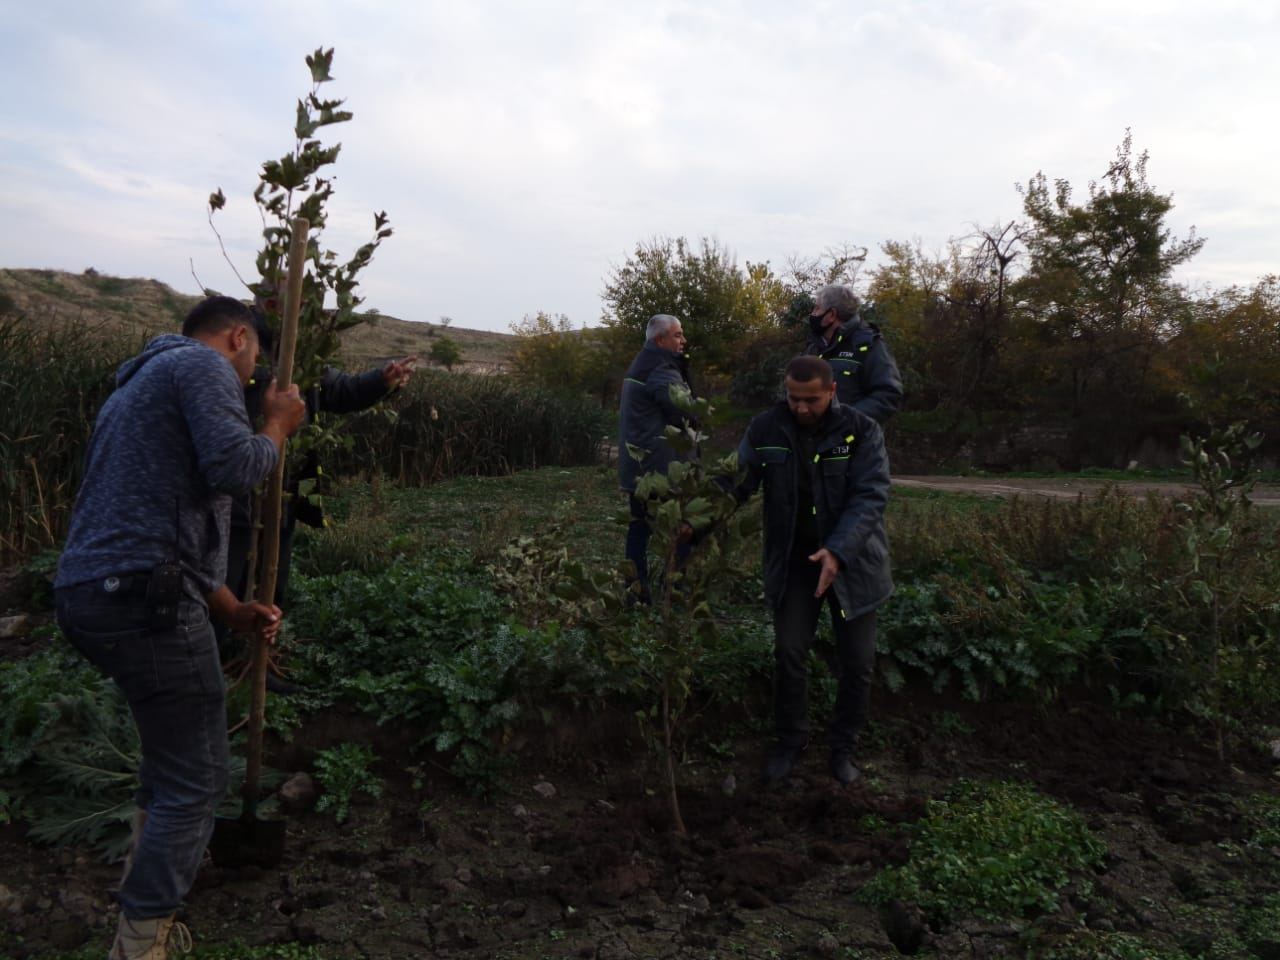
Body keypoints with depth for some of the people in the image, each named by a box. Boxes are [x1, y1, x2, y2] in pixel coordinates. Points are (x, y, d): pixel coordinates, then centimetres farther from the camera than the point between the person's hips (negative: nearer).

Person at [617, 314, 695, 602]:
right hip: (659, 466, -10)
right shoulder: (661, 369, -15)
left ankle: (636, 590, 15)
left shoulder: (640, 366, 17)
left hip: (636, 466, 10)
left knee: (639, 527, 11)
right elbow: (685, 412, -19)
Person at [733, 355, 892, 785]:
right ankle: (789, 741, 23)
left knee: (857, 660, 6)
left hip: (852, 558, -1)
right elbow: (736, 482, -9)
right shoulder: (765, 429, -8)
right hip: (792, 559, 1)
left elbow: (870, 497, -20)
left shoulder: (862, 430, -14)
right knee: (789, 652, 2)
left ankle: (844, 746, 26)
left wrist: (838, 550, -33)